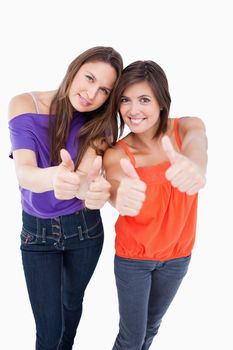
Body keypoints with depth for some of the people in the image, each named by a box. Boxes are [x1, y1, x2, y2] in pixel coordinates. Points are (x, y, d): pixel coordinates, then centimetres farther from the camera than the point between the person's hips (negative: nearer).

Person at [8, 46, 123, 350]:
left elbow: (86, 173, -30)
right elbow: (24, 172, -29)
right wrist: (52, 177, -54)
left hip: (84, 228, 2)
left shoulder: (97, 124, -13)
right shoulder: (24, 105, -17)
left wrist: (94, 190, -55)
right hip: (37, 231, -2)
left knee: (73, 301, 25)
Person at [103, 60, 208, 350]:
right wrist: (121, 197, -66)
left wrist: (194, 167, -64)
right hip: (133, 256, -2)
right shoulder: (117, 154, -19)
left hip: (177, 254, 2)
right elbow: (116, 184, -41)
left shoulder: (189, 127, -15)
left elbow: (195, 146, -39)